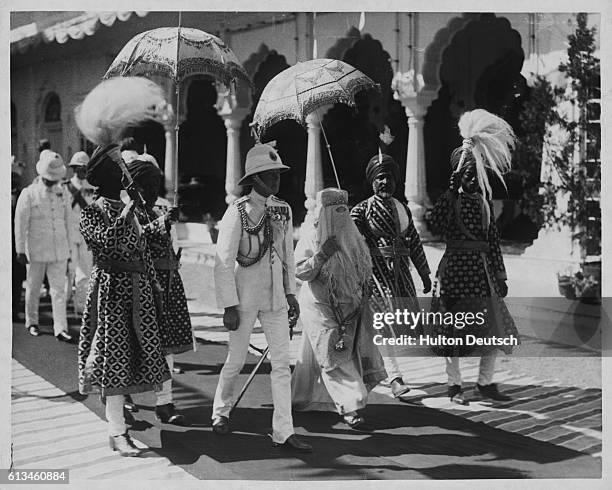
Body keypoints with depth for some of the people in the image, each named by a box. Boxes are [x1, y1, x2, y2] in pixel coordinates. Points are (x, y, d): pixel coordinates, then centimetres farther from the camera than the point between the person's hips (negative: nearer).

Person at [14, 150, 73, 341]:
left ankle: (61, 329, -3)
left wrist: (69, 250, 15)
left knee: (59, 289, -3)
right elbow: (20, 223, -4)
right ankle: (32, 322, 28)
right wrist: (20, 251, -6)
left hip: (59, 251, 3)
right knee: (33, 288, 10)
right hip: (36, 251, -2)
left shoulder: (62, 194, 8)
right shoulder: (28, 194, -4)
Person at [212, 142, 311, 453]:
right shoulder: (237, 212, -13)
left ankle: (283, 432, 6)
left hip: (275, 299, 5)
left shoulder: (283, 210, 5)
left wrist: (291, 293, 12)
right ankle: (221, 412, 35)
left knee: (282, 364, 1)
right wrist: (229, 307, -15)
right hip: (245, 298, -5)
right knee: (236, 361, 9)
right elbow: (223, 262, -13)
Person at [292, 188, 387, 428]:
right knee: (335, 357, -8)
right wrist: (322, 254, -23)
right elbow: (300, 271, -13)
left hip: (349, 307, 6)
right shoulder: (311, 235, -8)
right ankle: (348, 407, -7)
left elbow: (365, 269, 18)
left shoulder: (351, 233, 9)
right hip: (320, 306, -6)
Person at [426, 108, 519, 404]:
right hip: (456, 267, -5)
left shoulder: (484, 200, 9)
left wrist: (500, 276, 9)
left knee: (494, 327, 6)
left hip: (483, 269, 5)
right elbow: (435, 224, -24)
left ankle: (485, 383, 19)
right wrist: (453, 190, -22)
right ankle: (454, 385, 14)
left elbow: (493, 238, 12)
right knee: (453, 330, 2)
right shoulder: (449, 199, -4)